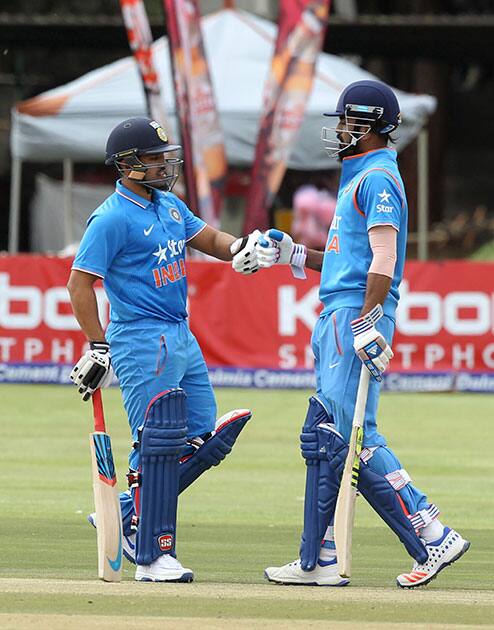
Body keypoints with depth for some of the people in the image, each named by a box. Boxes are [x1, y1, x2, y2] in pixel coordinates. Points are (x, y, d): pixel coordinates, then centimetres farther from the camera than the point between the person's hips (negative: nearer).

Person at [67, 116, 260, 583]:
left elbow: (207, 238, 21)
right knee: (159, 444, -11)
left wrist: (240, 248, -3)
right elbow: (79, 284, -13)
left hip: (181, 339, 9)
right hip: (141, 342, -9)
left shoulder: (170, 206, 14)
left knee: (205, 438, 7)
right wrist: (98, 347, -17)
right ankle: (152, 557, -6)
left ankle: (127, 514, 18)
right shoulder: (113, 218, -12)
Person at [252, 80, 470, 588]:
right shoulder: (359, 178, 21)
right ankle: (320, 560, 11)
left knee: (354, 438, -14)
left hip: (358, 316, -11)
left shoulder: (378, 179, -10)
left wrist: (366, 325, -27)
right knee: (324, 438, 9)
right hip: (338, 318, 11)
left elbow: (383, 260, -21)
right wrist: (291, 254, 18)